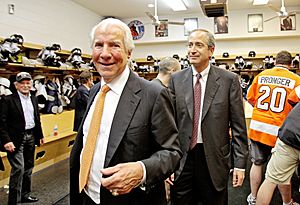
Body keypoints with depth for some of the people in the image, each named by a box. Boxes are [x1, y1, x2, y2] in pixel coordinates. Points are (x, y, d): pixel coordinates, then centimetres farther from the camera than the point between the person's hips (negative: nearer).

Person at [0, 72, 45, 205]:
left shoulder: (33, 99, 10)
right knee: (18, 169, -10)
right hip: (16, 139, -7)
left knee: (28, 167, 16)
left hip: (31, 136, 7)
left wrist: (40, 135, 17)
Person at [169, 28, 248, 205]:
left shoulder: (229, 80, -4)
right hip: (182, 158, 2)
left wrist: (240, 163, -4)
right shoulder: (176, 79, 1)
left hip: (214, 159, -1)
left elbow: (238, 125, -3)